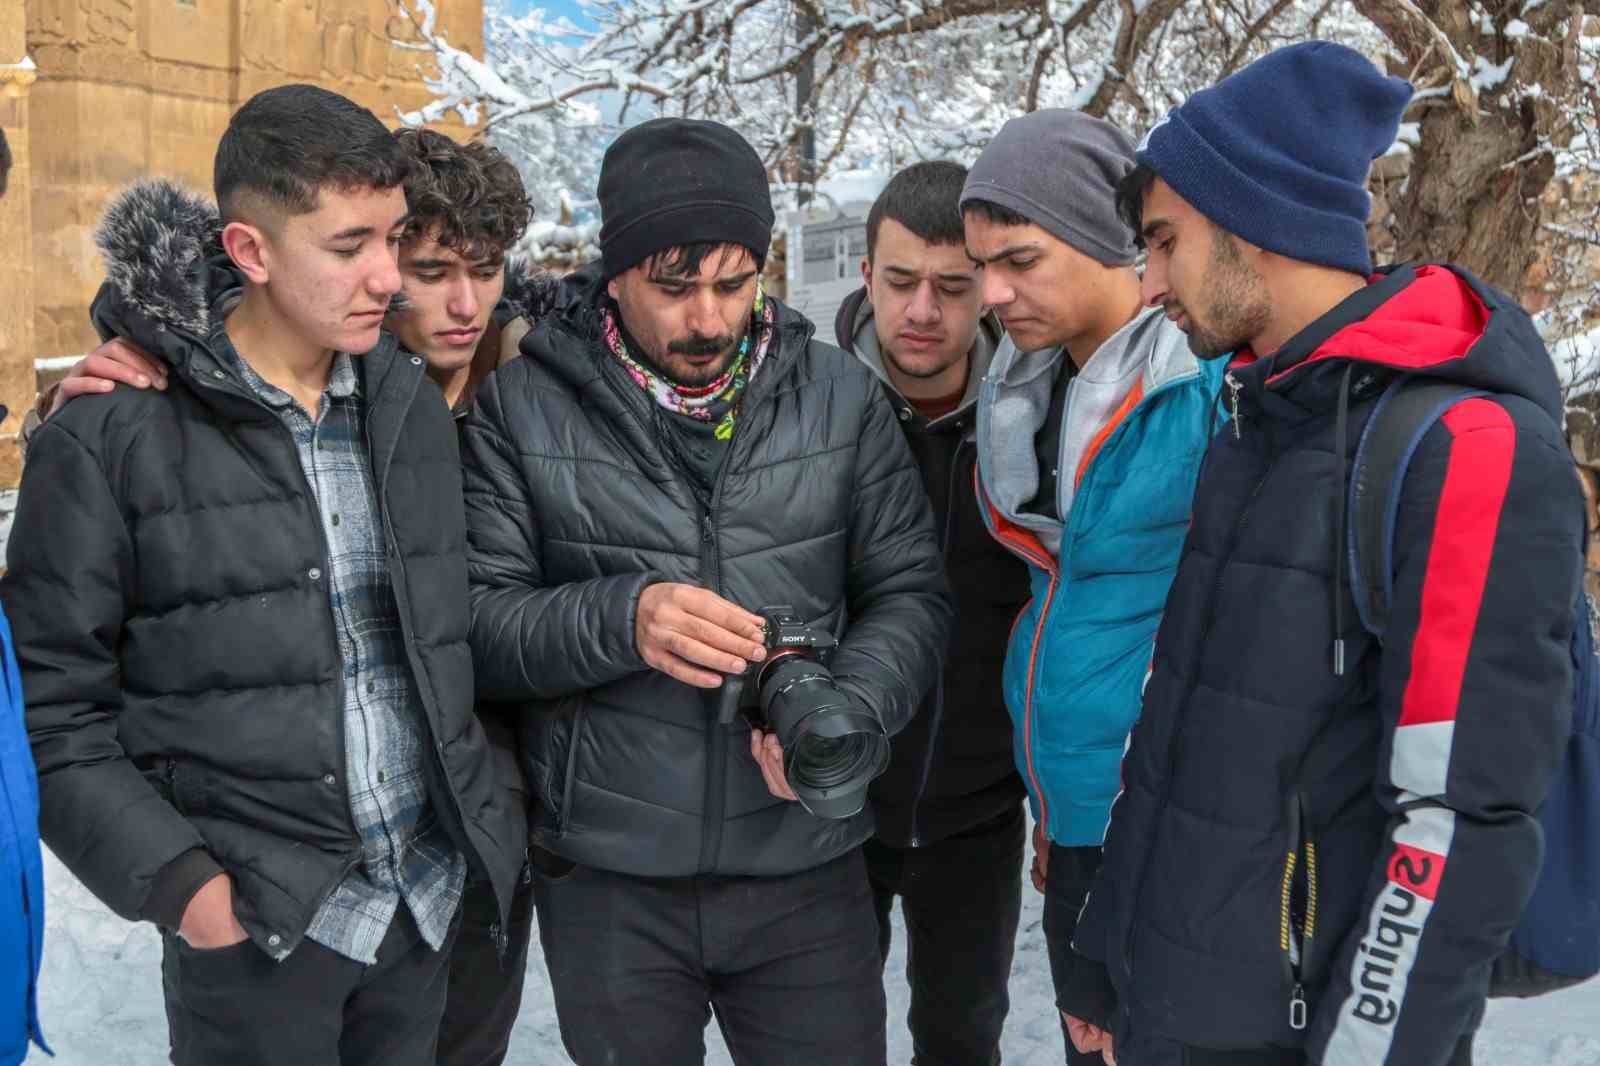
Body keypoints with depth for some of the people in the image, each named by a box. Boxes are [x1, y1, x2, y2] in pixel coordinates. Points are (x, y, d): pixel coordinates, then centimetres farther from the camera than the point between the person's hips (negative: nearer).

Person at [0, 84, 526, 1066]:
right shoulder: (112, 440, -12)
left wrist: (492, 799, 7)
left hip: (435, 900, 5)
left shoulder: (411, 402, 4)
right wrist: (174, 879, -13)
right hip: (255, 922, -5)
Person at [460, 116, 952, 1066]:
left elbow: (912, 594, 2)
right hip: (606, 881, -1)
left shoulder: (840, 396, 1)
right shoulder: (524, 406, -3)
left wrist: (843, 713, -17)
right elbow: (474, 622, -5)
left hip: (808, 871, 1)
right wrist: (621, 620, -24)